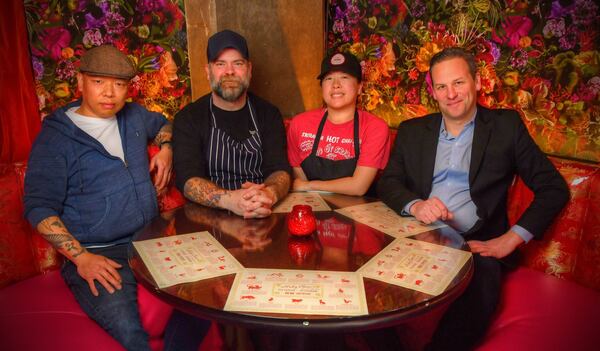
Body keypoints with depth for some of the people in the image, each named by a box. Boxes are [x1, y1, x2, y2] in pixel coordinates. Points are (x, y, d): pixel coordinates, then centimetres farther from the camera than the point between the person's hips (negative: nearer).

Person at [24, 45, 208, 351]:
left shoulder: (134, 116, 12)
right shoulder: (54, 138, -4)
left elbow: (163, 124, 36)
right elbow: (39, 208, -6)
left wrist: (165, 148, 13)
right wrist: (81, 257, -18)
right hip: (95, 255, -5)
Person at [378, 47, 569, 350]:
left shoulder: (506, 126, 7)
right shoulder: (412, 131, 14)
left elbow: (554, 188, 5)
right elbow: (387, 182, 8)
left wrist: (511, 239, -7)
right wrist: (414, 205, -15)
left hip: (476, 245, -2)